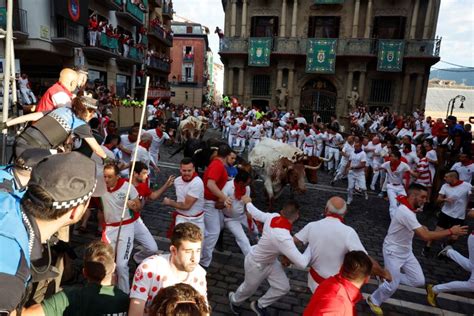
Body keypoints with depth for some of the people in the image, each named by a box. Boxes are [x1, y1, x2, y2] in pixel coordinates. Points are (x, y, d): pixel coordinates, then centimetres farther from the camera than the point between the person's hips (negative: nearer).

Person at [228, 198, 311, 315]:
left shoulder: (273, 216, -24)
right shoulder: (283, 238, -45)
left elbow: (256, 214, -4)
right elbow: (301, 263, -41)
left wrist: (248, 203, 17)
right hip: (256, 264, -7)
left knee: (283, 287, 10)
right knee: (249, 288, 22)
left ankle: (259, 305, 35)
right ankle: (234, 299, 56)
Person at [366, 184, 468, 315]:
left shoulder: (409, 209, 0)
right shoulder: (405, 212, -32)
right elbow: (426, 236, -34)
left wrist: (421, 227, 4)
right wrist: (451, 231, -27)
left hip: (406, 251, 9)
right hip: (393, 252, -9)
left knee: (419, 281, 6)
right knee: (392, 285, 1)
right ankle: (373, 300, 27)